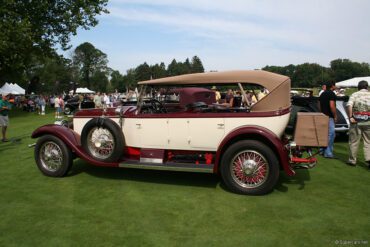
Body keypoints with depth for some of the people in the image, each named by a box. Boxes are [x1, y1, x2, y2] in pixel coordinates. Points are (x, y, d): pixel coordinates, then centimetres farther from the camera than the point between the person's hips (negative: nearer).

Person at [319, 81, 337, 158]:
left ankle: (322, 150, 21)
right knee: (331, 134, -7)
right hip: (329, 117, -9)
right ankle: (328, 153, -6)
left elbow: (319, 106, 18)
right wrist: (335, 116, -11)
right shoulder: (331, 94, -13)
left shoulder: (322, 94, 14)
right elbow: (332, 106, -20)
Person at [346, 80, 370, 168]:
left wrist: (350, 117, -11)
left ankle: (352, 160, 15)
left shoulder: (354, 94, 2)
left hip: (356, 121, -1)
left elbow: (349, 106, -15)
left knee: (354, 141, 8)